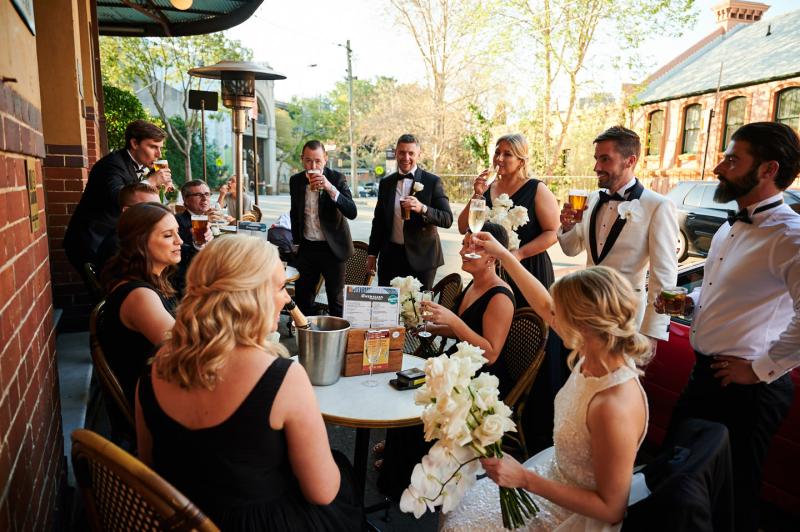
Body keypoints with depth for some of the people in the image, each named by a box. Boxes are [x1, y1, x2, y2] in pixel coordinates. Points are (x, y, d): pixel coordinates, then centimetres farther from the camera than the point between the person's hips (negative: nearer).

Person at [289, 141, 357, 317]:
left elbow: (352, 213, -22)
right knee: (302, 297, 9)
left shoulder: (337, 178, -9)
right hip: (307, 248, 4)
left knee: (336, 299, 6)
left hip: (332, 247, -4)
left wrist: (330, 188, -31)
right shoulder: (295, 180, 3)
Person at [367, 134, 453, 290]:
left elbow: (447, 219, -10)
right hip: (390, 256, 3)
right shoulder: (385, 183, 8)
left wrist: (422, 208, -26)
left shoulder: (432, 182, -4)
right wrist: (373, 253, 12)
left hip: (420, 258, -3)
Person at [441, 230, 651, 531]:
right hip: (556, 474, 7)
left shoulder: (614, 406, -37)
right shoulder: (597, 352, -13)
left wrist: (524, 479, -27)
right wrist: (503, 255, 9)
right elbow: (544, 306, 5)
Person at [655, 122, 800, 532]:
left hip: (745, 387, -9)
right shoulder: (731, 228, 9)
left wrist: (763, 369, -23)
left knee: (733, 490, 11)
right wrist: (688, 302, 4)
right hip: (706, 373, 9)